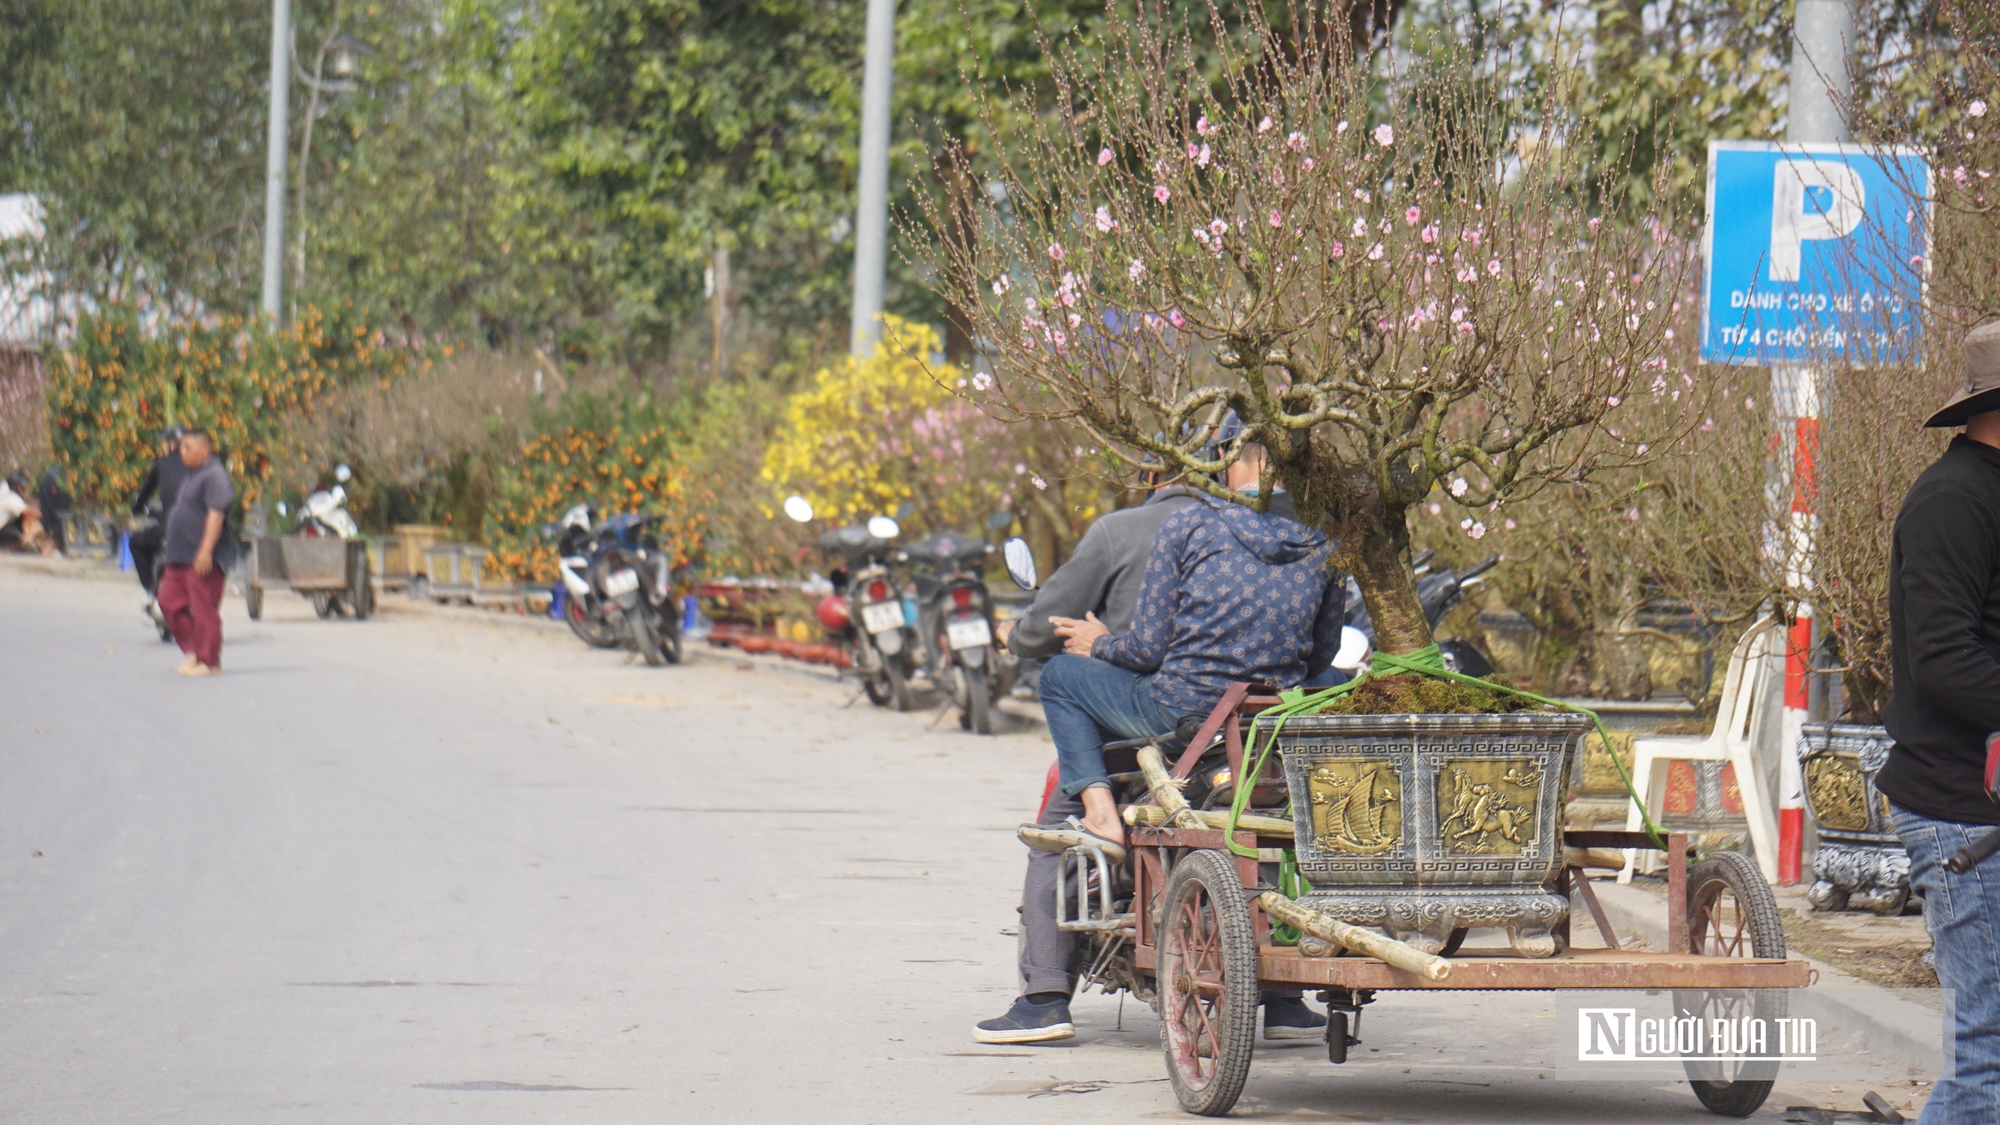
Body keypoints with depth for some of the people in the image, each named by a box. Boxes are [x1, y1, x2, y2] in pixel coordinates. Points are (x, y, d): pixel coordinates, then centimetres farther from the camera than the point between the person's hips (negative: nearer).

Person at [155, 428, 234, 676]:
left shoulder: (214, 476, -13)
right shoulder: (193, 476, 20)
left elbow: (216, 515, -21)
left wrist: (205, 551, -27)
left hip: (201, 560, -11)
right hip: (180, 557, 11)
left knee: (204, 608, -6)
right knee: (169, 602, 9)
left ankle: (208, 661, -2)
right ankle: (192, 651, 15)